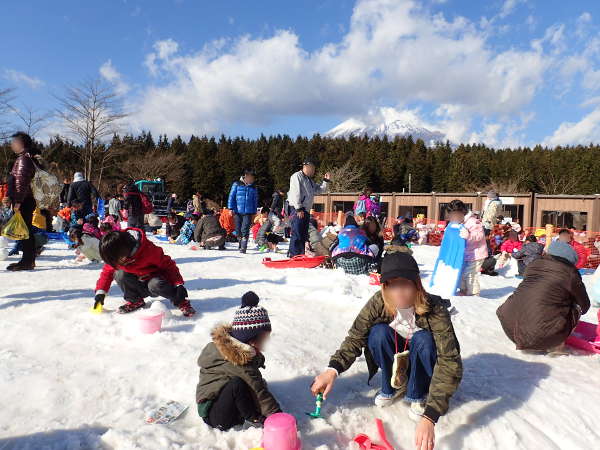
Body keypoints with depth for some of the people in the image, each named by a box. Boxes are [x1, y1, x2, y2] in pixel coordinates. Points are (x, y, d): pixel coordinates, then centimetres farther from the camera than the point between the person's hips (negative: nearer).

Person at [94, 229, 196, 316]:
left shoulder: (149, 250, -29)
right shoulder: (114, 258, -14)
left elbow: (168, 265, -22)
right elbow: (107, 271, 2)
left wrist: (179, 284, -25)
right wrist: (100, 292, -6)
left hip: (154, 278, -4)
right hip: (139, 287, 4)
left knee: (156, 284, -39)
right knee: (119, 274, -23)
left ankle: (181, 301, -17)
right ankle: (135, 301, -3)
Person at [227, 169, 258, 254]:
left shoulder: (253, 188, 10)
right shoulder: (237, 184, 2)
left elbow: (255, 200, 15)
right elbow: (231, 196, 2)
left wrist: (254, 212, 12)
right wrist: (231, 208, -4)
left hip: (248, 212, 0)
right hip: (237, 211, 0)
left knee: (245, 230, -10)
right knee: (238, 230, 8)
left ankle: (243, 247, -7)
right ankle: (240, 244, 28)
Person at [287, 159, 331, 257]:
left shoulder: (310, 181, 24)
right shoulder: (297, 176, -6)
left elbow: (319, 190, 27)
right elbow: (295, 193, -15)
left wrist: (326, 181, 14)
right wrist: (298, 209, -19)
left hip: (305, 210, 10)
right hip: (297, 210, -10)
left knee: (304, 234, 13)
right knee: (297, 234, -11)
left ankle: (301, 255, 20)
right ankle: (294, 256, -8)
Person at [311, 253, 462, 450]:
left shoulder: (435, 310, -34)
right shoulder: (379, 303, -26)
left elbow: (450, 363, -39)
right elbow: (355, 337, -20)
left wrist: (429, 417, -48)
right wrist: (333, 369, -38)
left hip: (422, 362, -2)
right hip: (396, 359, 2)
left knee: (424, 339, -33)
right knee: (378, 332, -28)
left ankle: (418, 396, -7)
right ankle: (395, 387, -2)